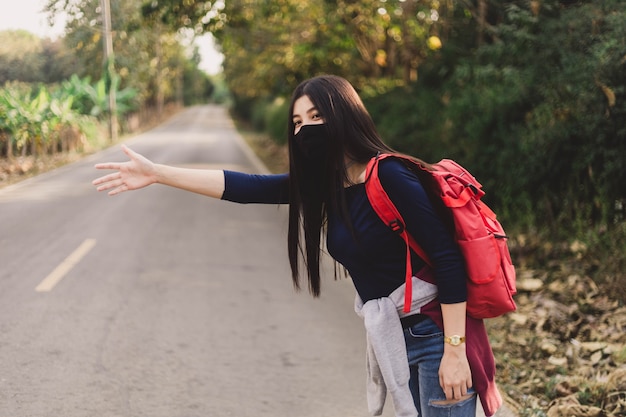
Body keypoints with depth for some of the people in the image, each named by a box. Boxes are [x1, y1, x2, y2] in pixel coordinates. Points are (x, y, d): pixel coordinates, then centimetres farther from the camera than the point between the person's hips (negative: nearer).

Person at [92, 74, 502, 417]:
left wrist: (454, 351, -22)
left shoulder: (391, 178, -18)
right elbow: (246, 188, 3)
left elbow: (448, 260, -20)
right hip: (392, 338, 8)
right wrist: (156, 174, 1)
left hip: (436, 334, -8)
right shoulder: (321, 183, 5)